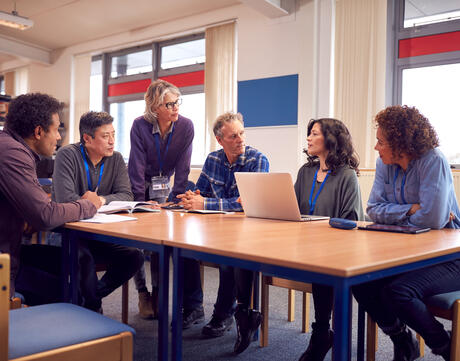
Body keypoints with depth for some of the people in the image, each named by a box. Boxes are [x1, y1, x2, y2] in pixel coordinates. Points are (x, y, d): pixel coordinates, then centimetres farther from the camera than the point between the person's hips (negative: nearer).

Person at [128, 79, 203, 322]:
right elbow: (137, 167, -18)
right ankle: (142, 293, 5)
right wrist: (141, 202, -21)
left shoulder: (185, 126, -15)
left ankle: (157, 292, 3)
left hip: (163, 185, 1)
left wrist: (175, 201, -16)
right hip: (139, 185, -1)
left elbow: (182, 168, -12)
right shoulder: (140, 126, -19)